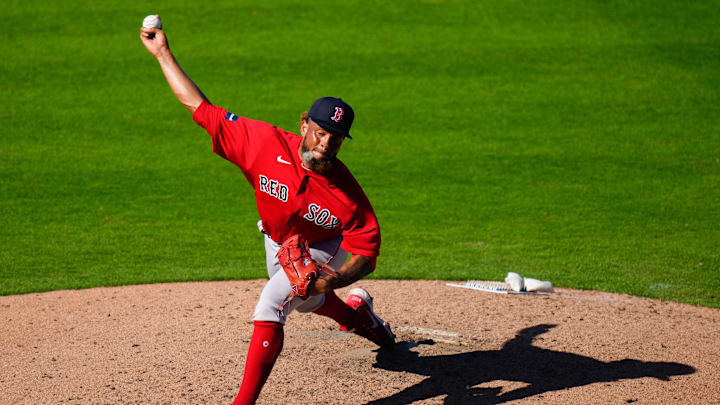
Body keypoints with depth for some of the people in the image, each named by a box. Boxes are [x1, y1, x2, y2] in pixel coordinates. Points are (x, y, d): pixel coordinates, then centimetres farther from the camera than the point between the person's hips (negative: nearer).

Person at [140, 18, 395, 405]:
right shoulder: (266, 143, -32)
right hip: (276, 240, 5)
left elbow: (365, 252, -26)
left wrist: (326, 282, -43)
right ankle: (358, 312, 66)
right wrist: (163, 54, -29)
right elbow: (202, 108, -27)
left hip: (320, 250, -5)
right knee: (304, 302, 31)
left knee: (269, 308, -26)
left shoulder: (347, 193, -36)